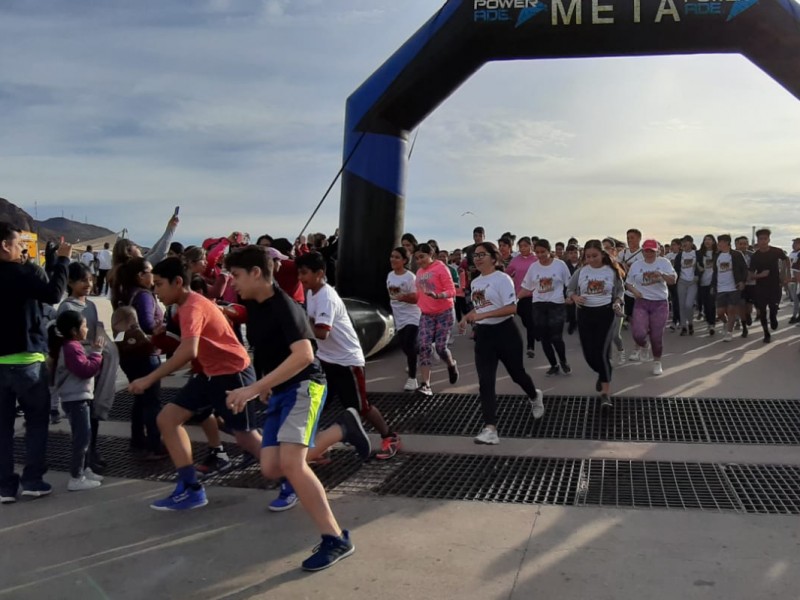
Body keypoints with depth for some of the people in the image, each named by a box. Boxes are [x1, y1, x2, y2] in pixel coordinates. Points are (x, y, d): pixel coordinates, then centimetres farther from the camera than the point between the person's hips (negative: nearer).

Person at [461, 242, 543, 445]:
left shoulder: (502, 279, -13)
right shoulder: (475, 282, 10)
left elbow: (512, 308, -23)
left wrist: (482, 315, -29)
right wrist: (467, 318, 3)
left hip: (505, 331, -6)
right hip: (483, 334, 6)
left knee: (517, 373, 13)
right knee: (485, 382, -7)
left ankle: (535, 397, 48)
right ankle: (490, 429, -11)